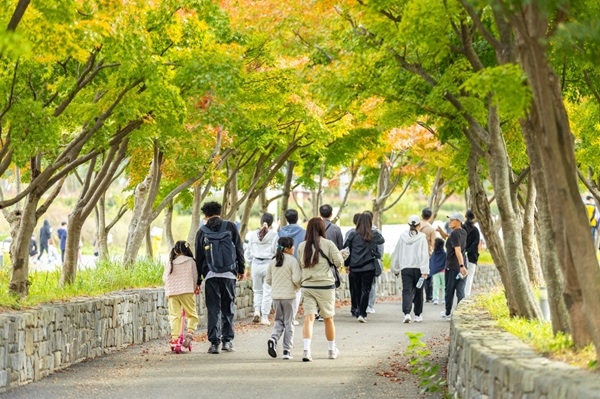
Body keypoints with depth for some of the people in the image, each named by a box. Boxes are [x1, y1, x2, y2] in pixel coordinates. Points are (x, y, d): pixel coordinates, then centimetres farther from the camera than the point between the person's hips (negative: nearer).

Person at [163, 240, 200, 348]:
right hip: (187, 291, -2)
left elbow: (164, 278, 10)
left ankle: (174, 337, -6)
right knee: (192, 314, 6)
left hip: (172, 292, 2)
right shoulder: (191, 261, 2)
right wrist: (195, 288, 21)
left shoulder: (170, 263, 8)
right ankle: (190, 331, -16)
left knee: (174, 315, 3)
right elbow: (195, 276, 4)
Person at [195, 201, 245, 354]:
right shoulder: (230, 227, 4)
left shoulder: (202, 231, 5)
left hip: (210, 275, 0)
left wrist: (198, 280, 12)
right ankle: (227, 340, 8)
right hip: (229, 274, 0)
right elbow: (239, 250, 6)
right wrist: (241, 270, 16)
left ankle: (214, 342, -5)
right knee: (228, 308, 10)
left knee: (213, 309, 2)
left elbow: (198, 257, 8)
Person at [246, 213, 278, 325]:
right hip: (268, 264, -3)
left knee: (257, 290, 18)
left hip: (256, 264, 3)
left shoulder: (253, 234, 3)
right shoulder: (273, 235, -7)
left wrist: (249, 265, 17)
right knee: (267, 291, 5)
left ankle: (257, 311, 0)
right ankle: (264, 317, 3)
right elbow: (276, 251, -8)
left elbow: (248, 252, 8)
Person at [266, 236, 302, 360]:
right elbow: (296, 279, -16)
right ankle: (287, 351, 5)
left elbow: (268, 280, 9)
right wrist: (298, 287, 5)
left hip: (275, 295, 4)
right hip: (289, 296, -4)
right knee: (288, 323, 5)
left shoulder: (273, 262, 6)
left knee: (279, 321, 17)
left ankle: (273, 339, -11)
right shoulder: (292, 261, -10)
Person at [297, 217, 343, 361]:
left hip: (307, 286, 2)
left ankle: (306, 350, -19)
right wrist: (340, 253, 13)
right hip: (325, 286, -2)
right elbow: (338, 262, -8)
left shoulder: (302, 246, 3)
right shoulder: (328, 244, -6)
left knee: (308, 318, -2)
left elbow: (300, 265, 10)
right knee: (328, 318, 13)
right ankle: (332, 350, 27)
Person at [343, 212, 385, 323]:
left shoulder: (353, 235, -4)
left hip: (355, 267, 1)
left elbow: (346, 249, 0)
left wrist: (347, 263, 11)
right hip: (369, 267, -1)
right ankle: (362, 313, -10)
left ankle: (358, 310, 25)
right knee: (365, 290, 0)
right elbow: (382, 240, 15)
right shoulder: (374, 235, -5)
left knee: (356, 290, 16)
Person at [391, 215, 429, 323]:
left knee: (406, 291, -1)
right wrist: (424, 271, -13)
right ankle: (417, 315, 20)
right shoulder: (422, 237, -7)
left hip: (405, 268, 1)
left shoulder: (403, 236, 3)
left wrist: (395, 269, 18)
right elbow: (424, 255, -12)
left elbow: (397, 253, 9)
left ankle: (407, 313, -20)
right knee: (418, 292, 12)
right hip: (417, 268, -1)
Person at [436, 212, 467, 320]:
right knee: (460, 291, 4)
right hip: (460, 266, 7)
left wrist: (461, 265, -34)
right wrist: (440, 231, 4)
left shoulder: (455, 234, -16)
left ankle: (448, 313, 18)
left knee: (449, 291, 7)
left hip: (452, 266, -7)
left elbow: (458, 250, -27)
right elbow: (447, 236, 23)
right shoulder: (463, 232, 10)